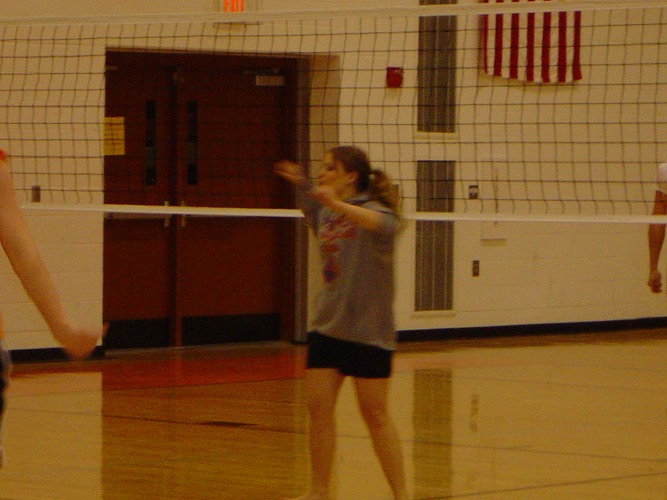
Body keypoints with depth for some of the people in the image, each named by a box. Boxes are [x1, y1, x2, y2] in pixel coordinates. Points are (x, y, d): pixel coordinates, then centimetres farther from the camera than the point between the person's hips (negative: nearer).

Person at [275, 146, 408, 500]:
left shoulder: (371, 208, -12)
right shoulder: (327, 214, 10)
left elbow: (386, 225, -38)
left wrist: (339, 205, -49)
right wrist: (301, 185, 30)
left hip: (368, 330, -7)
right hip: (327, 325, 7)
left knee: (375, 414, -1)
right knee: (318, 408, 3)